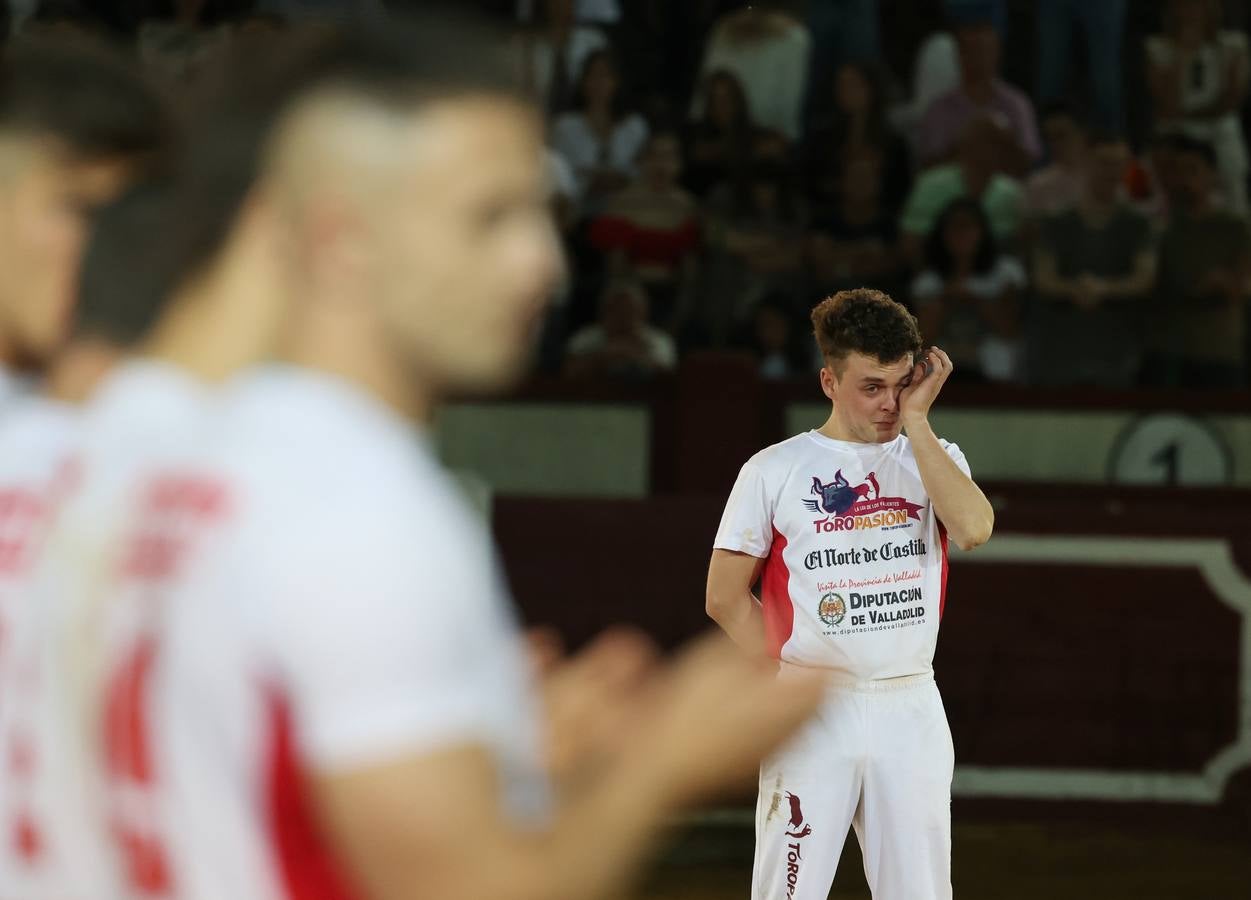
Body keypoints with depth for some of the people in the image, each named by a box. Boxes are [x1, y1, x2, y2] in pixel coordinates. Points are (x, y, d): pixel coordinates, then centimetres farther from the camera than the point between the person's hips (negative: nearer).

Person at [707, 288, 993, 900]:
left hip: (912, 710, 2)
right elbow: (726, 596, 4)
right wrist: (787, 680, -2)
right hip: (813, 712, -2)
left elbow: (974, 528, -12)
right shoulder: (774, 470, 3)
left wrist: (916, 420, -9)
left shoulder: (933, 459, 10)